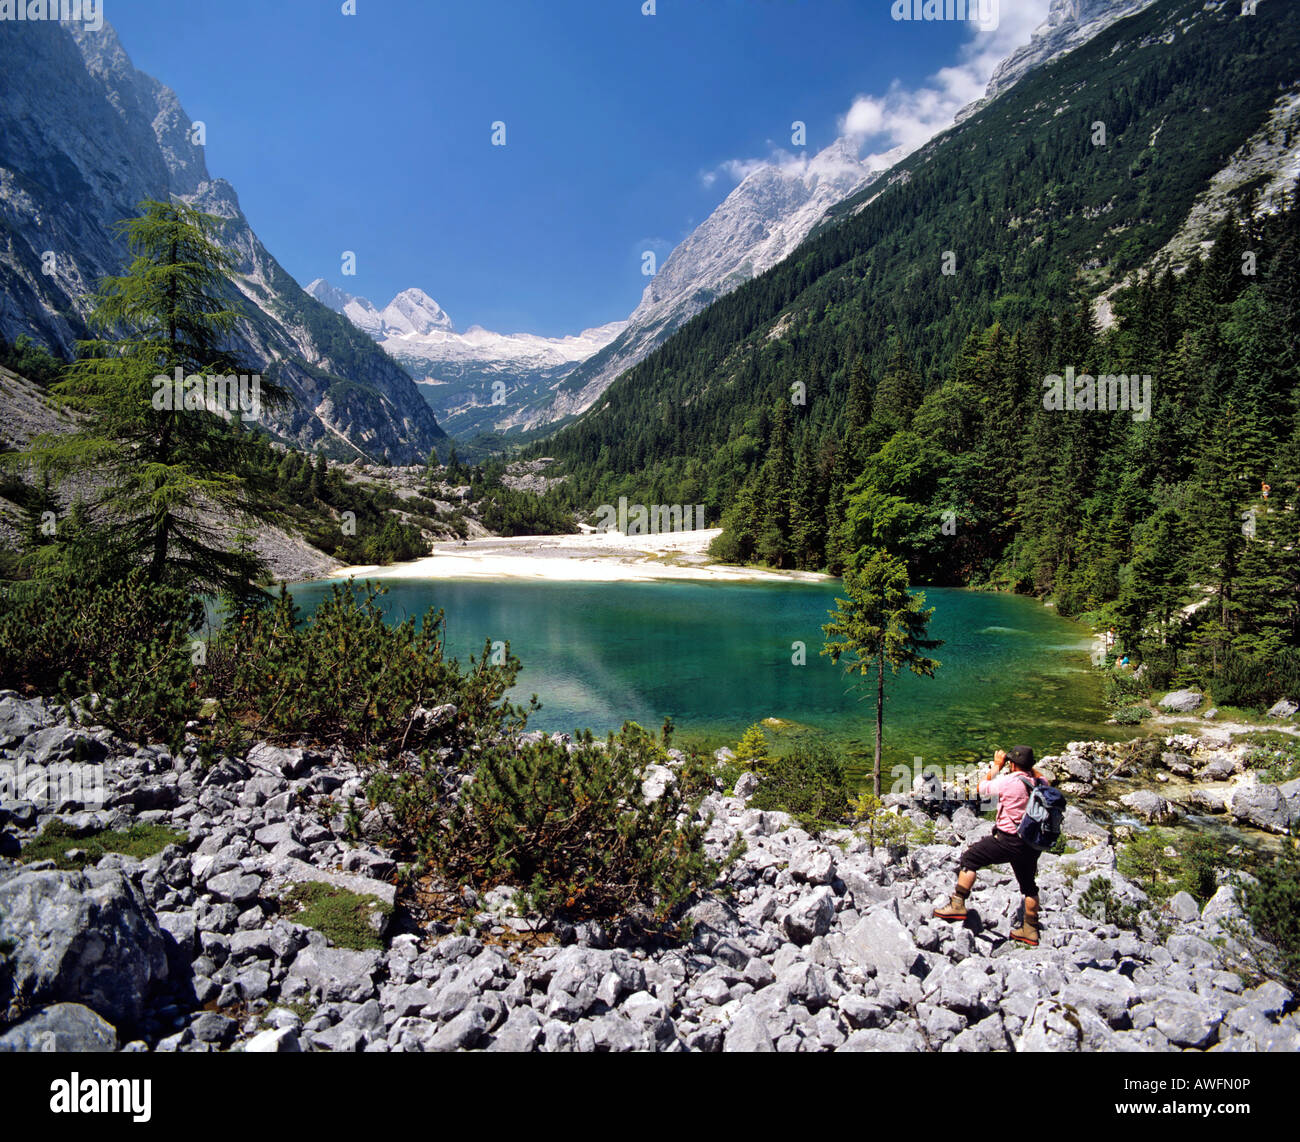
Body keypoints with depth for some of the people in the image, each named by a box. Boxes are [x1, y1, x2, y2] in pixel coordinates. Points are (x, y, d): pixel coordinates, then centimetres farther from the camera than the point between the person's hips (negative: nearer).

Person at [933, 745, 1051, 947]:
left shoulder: (1008, 781, -17)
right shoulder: (1040, 783, -1)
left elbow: (982, 788, 2)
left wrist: (996, 766, 10)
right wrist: (1029, 765, 23)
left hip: (1008, 840, -6)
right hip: (1032, 845, 6)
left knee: (970, 858, 6)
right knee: (1028, 885, 21)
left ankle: (957, 905, 4)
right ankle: (1030, 930, 29)